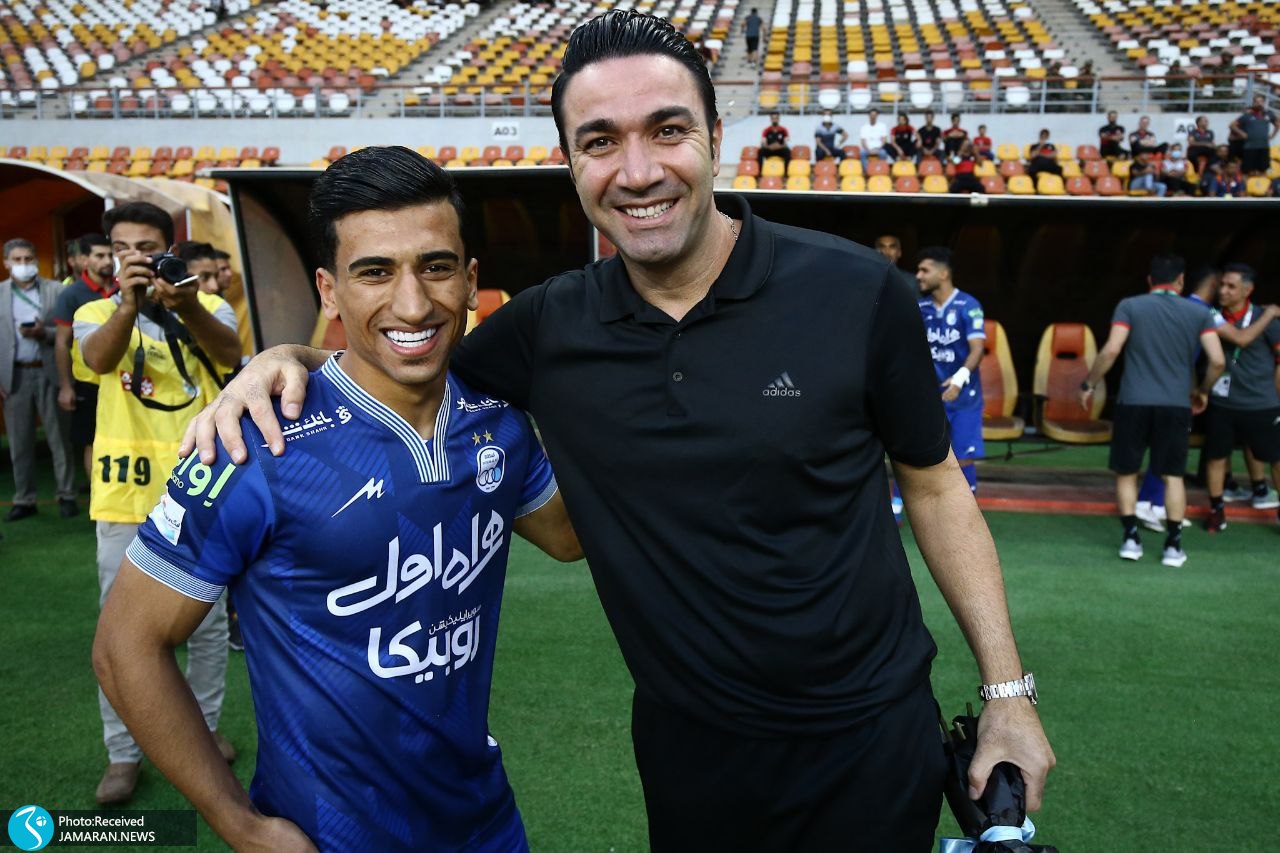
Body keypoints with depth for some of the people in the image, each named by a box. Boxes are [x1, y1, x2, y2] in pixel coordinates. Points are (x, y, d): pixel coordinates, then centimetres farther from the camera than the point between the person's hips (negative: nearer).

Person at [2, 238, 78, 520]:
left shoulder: (56, 290, 2)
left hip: (49, 372, -1)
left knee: (59, 438, 3)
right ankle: (24, 500, 15)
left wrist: (44, 333, -18)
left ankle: (67, 496, 10)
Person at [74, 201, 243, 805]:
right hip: (125, 492, 0)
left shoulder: (208, 307, 0)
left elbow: (229, 354, -22)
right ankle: (123, 752, 22)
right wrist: (129, 301, -40)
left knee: (208, 619, 13)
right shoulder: (97, 313, 2)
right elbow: (98, 359, -22)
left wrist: (186, 307, -41)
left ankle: (204, 725, 33)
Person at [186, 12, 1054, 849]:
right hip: (690, 749, 2)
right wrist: (285, 358, -12)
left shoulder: (854, 292, -15)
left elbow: (935, 488, -4)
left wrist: (1009, 690, -2)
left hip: (871, 735, -1)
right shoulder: (550, 327, -8)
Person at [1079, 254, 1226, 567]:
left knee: (1127, 473, 13)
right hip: (1176, 406, 1)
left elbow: (1111, 350, -12)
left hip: (1133, 403, -1)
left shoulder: (1130, 306, 0)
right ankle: (1173, 545, 10)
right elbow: (1217, 361, -1)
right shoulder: (1199, 313, 5)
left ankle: (1131, 538, 10)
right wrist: (1202, 392, 17)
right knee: (1173, 476, 11)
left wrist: (1088, 384, 0)